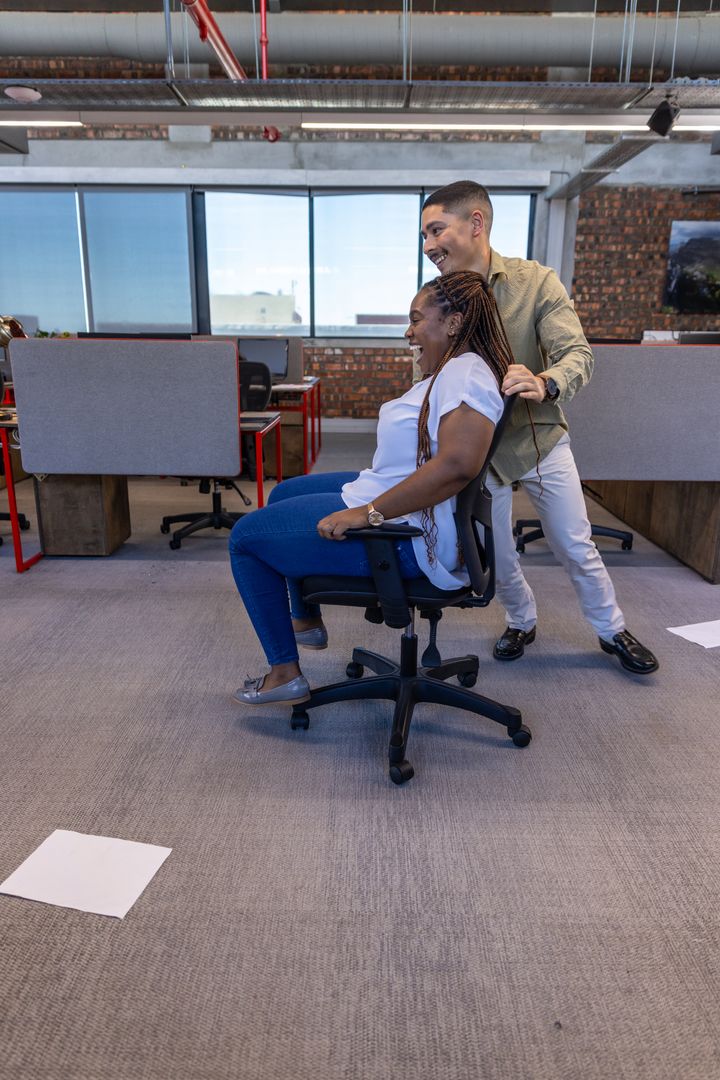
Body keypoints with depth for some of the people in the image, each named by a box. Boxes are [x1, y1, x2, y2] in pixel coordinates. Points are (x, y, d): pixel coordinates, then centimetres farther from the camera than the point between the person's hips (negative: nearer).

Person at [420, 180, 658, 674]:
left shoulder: (536, 281, -13)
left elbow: (578, 354, -21)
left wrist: (545, 384, -44)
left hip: (539, 439, -1)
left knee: (576, 547, 9)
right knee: (497, 557, 11)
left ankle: (613, 630, 32)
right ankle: (522, 622, 39)